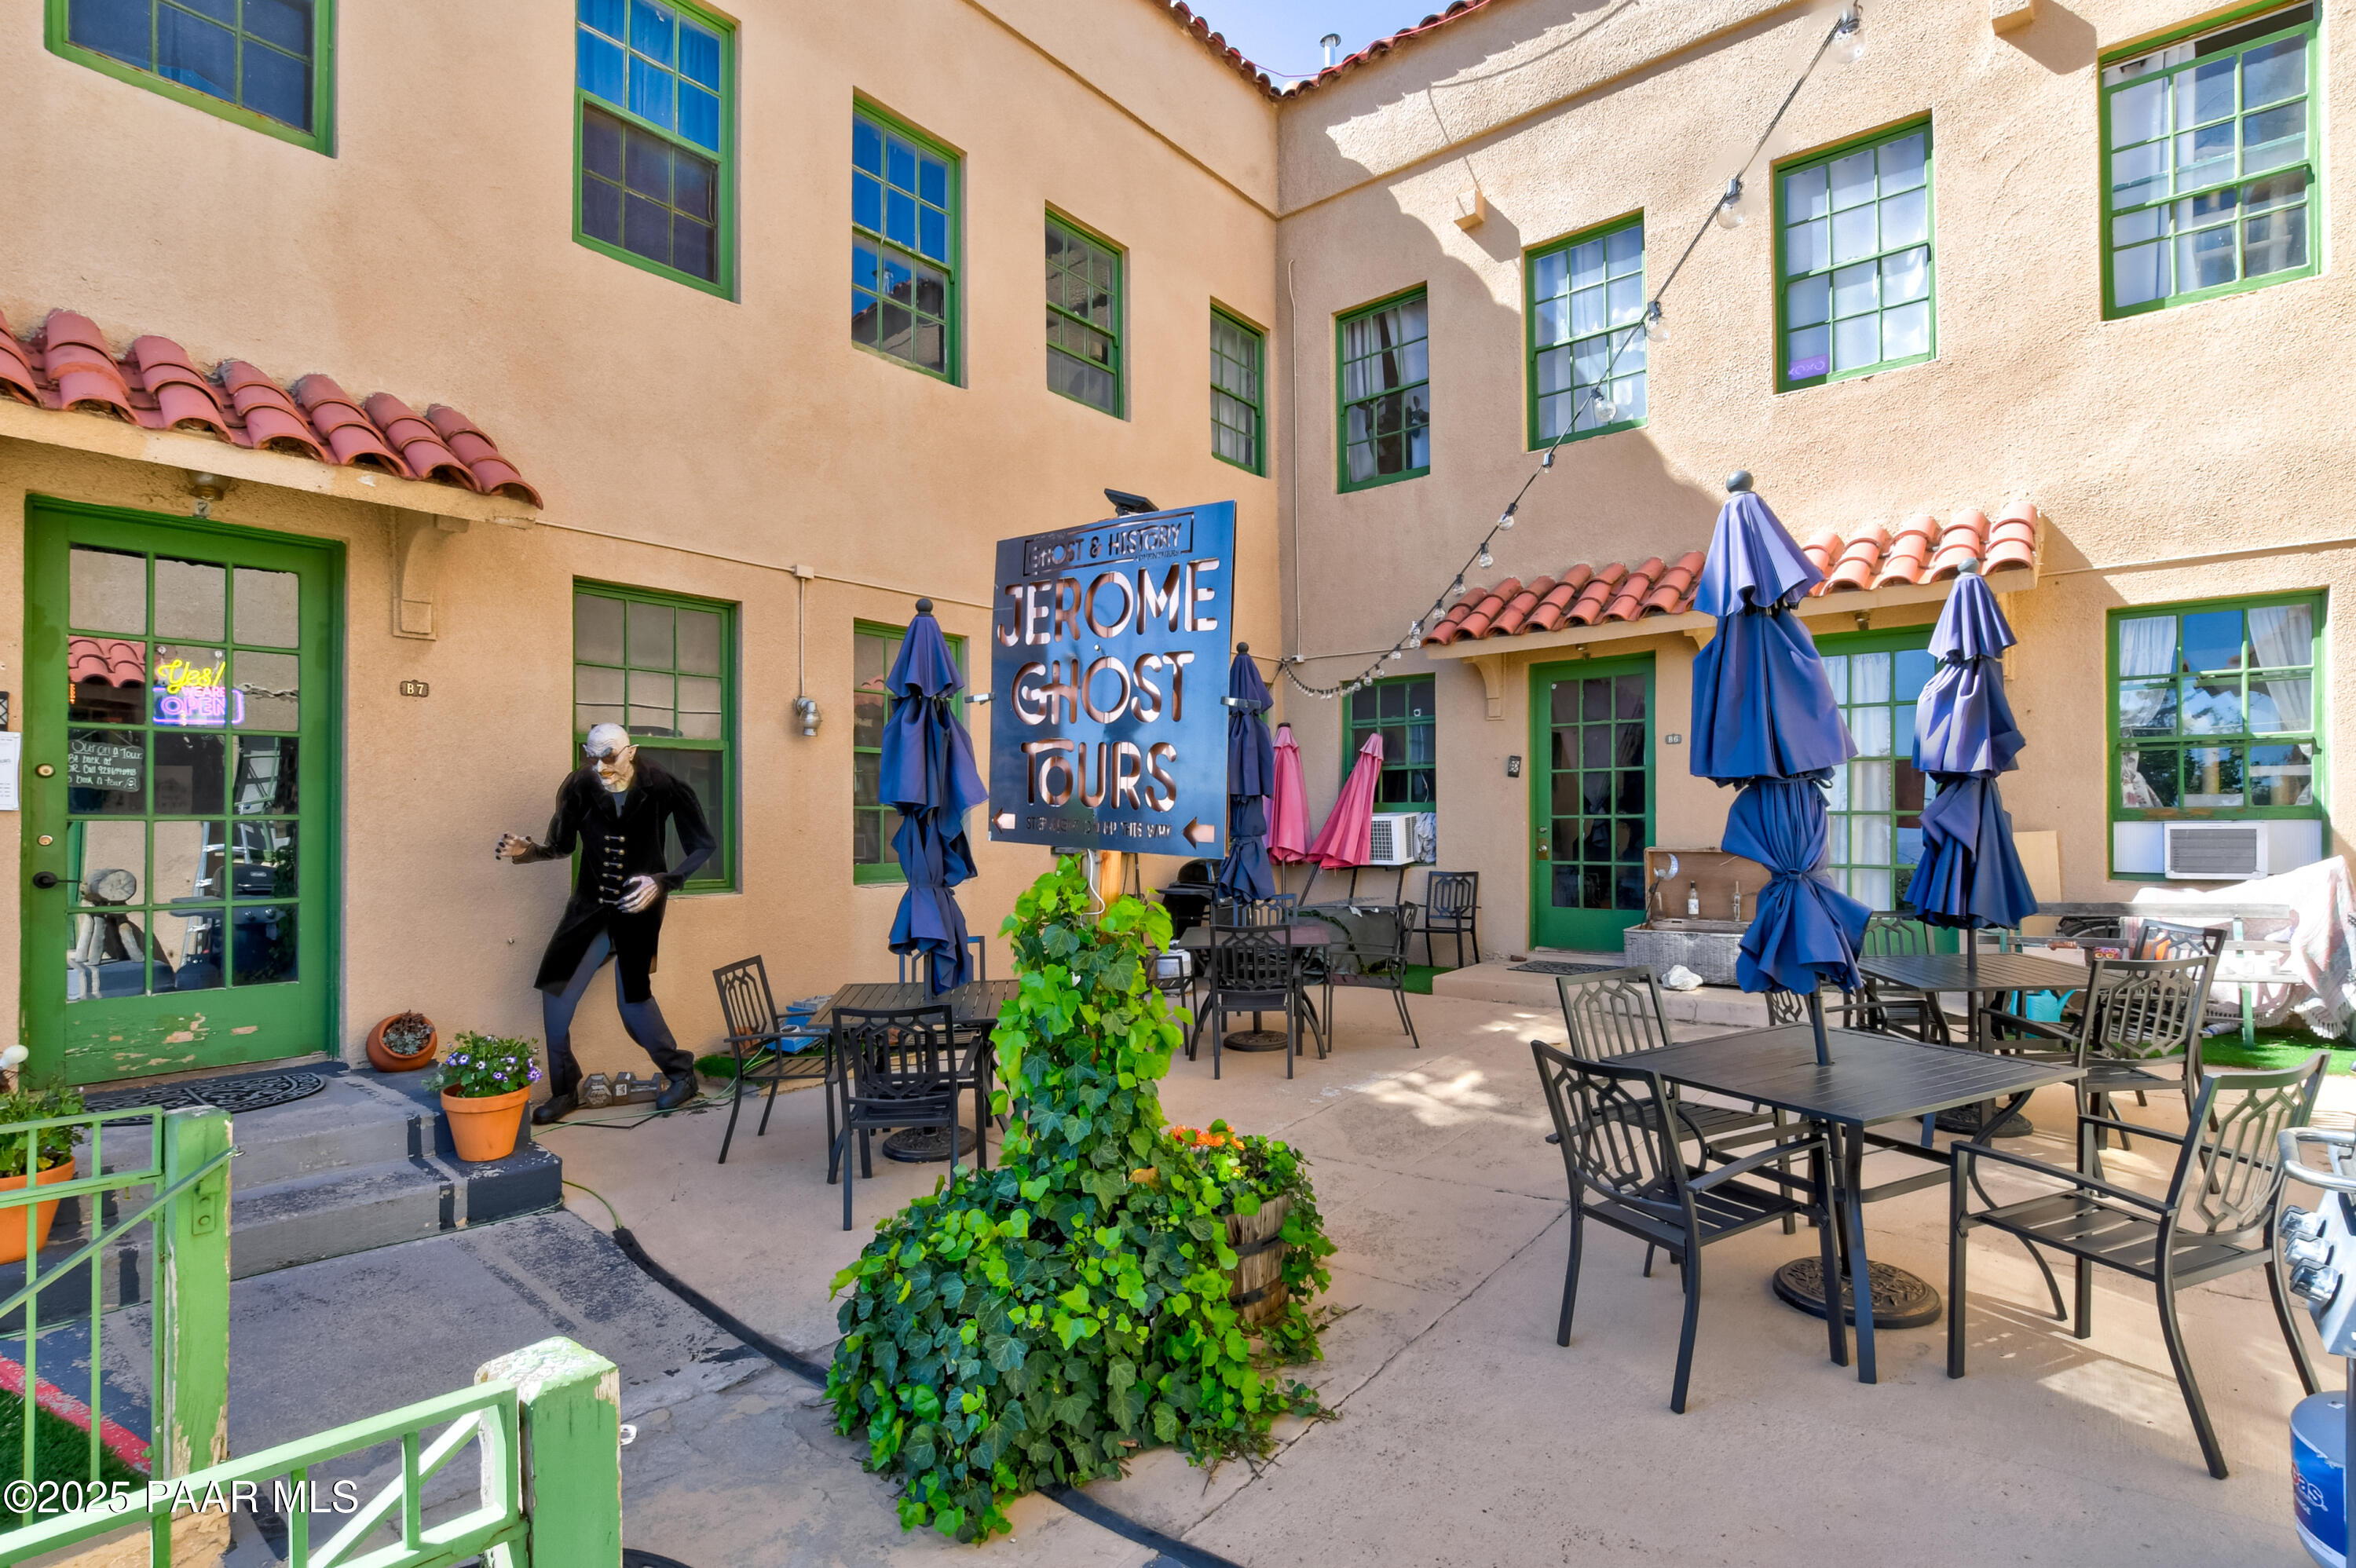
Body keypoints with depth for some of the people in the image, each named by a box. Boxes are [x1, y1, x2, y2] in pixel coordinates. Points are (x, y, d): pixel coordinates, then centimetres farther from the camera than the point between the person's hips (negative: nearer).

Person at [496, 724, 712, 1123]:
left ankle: (681, 1074, 18)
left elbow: (701, 847, -9)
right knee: (556, 989, 0)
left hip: (637, 910, -4)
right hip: (589, 908, 4)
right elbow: (562, 845, 7)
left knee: (633, 998, -5)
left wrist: (662, 882, -21)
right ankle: (565, 1091, 17)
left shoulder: (662, 789, -16)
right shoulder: (580, 789, -8)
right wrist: (527, 850, -13)